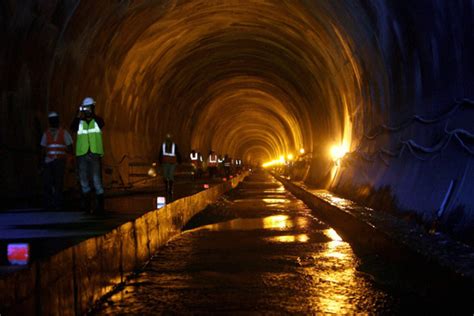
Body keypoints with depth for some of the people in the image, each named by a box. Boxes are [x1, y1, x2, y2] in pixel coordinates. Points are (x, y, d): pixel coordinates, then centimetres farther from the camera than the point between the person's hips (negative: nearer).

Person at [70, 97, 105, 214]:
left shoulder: (97, 120, 6)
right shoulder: (80, 122, 7)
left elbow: (101, 124, -16)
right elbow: (73, 128, -12)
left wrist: (91, 114, -21)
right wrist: (79, 115, -21)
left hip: (95, 154, -2)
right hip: (81, 154, 2)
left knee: (97, 180, -6)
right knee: (83, 181, 8)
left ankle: (99, 206, -2)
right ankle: (86, 205, 18)